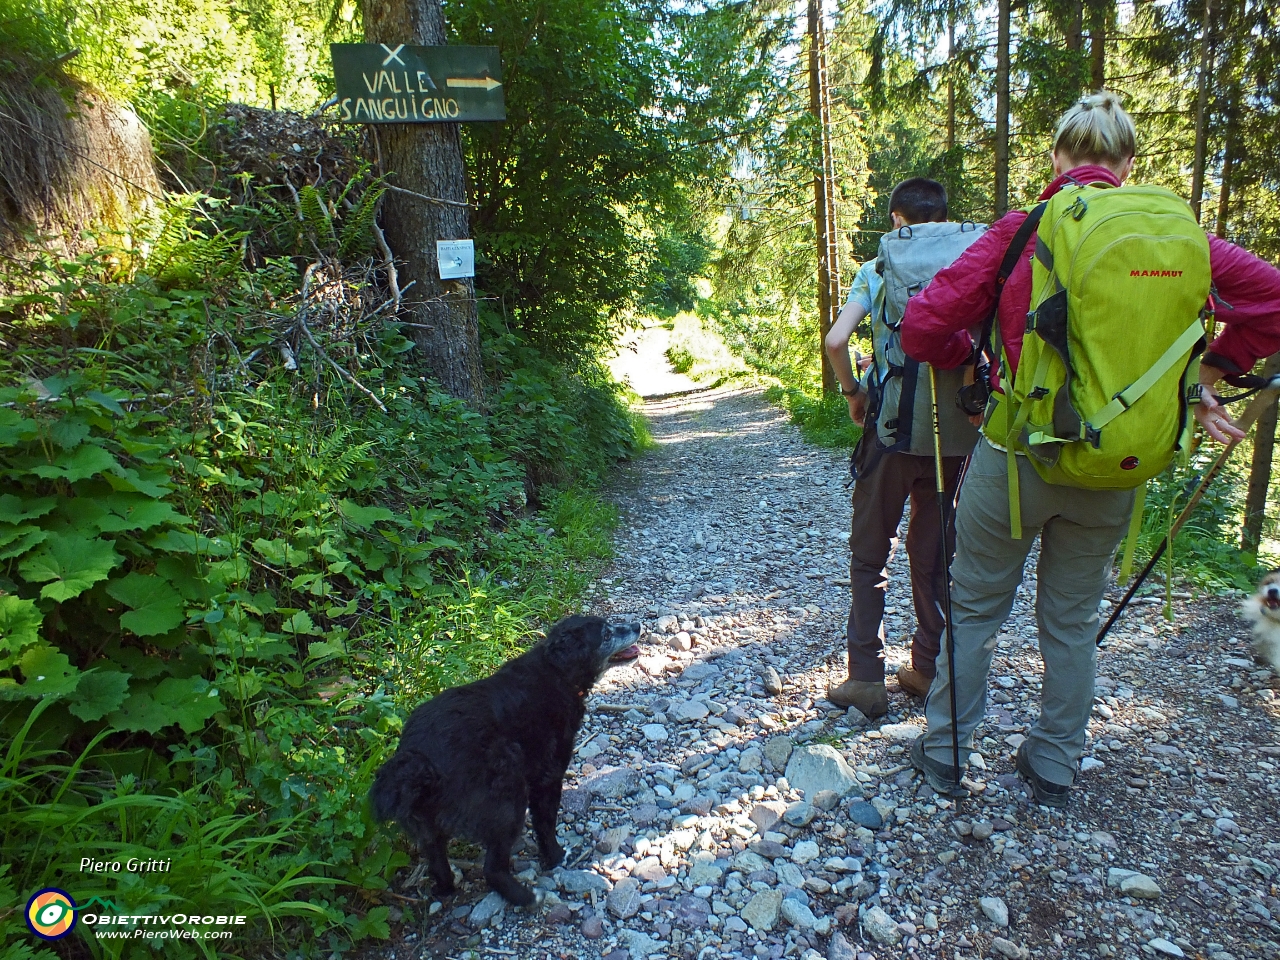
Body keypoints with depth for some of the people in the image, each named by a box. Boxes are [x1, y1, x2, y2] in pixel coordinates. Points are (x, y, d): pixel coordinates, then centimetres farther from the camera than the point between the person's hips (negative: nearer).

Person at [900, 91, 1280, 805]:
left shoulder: (1020, 231, -8)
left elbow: (923, 327, -14)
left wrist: (975, 357, 4)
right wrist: (1209, 376, 7)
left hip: (1016, 454, -3)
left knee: (976, 608, 14)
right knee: (1074, 619, 18)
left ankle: (945, 754, 27)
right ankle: (1056, 766, 33)